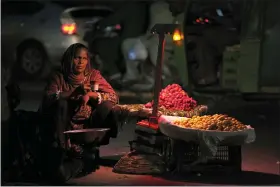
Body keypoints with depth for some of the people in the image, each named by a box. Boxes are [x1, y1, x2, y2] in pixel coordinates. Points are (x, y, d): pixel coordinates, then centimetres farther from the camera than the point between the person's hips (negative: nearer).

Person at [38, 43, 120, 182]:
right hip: (65, 126, -1)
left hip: (89, 127, 1)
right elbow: (48, 99, -13)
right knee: (61, 103, -29)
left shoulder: (93, 75, 8)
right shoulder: (59, 77, 4)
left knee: (106, 105, -21)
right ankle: (57, 158, -31)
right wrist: (74, 92, -22)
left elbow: (114, 97, -1)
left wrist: (91, 94, -17)